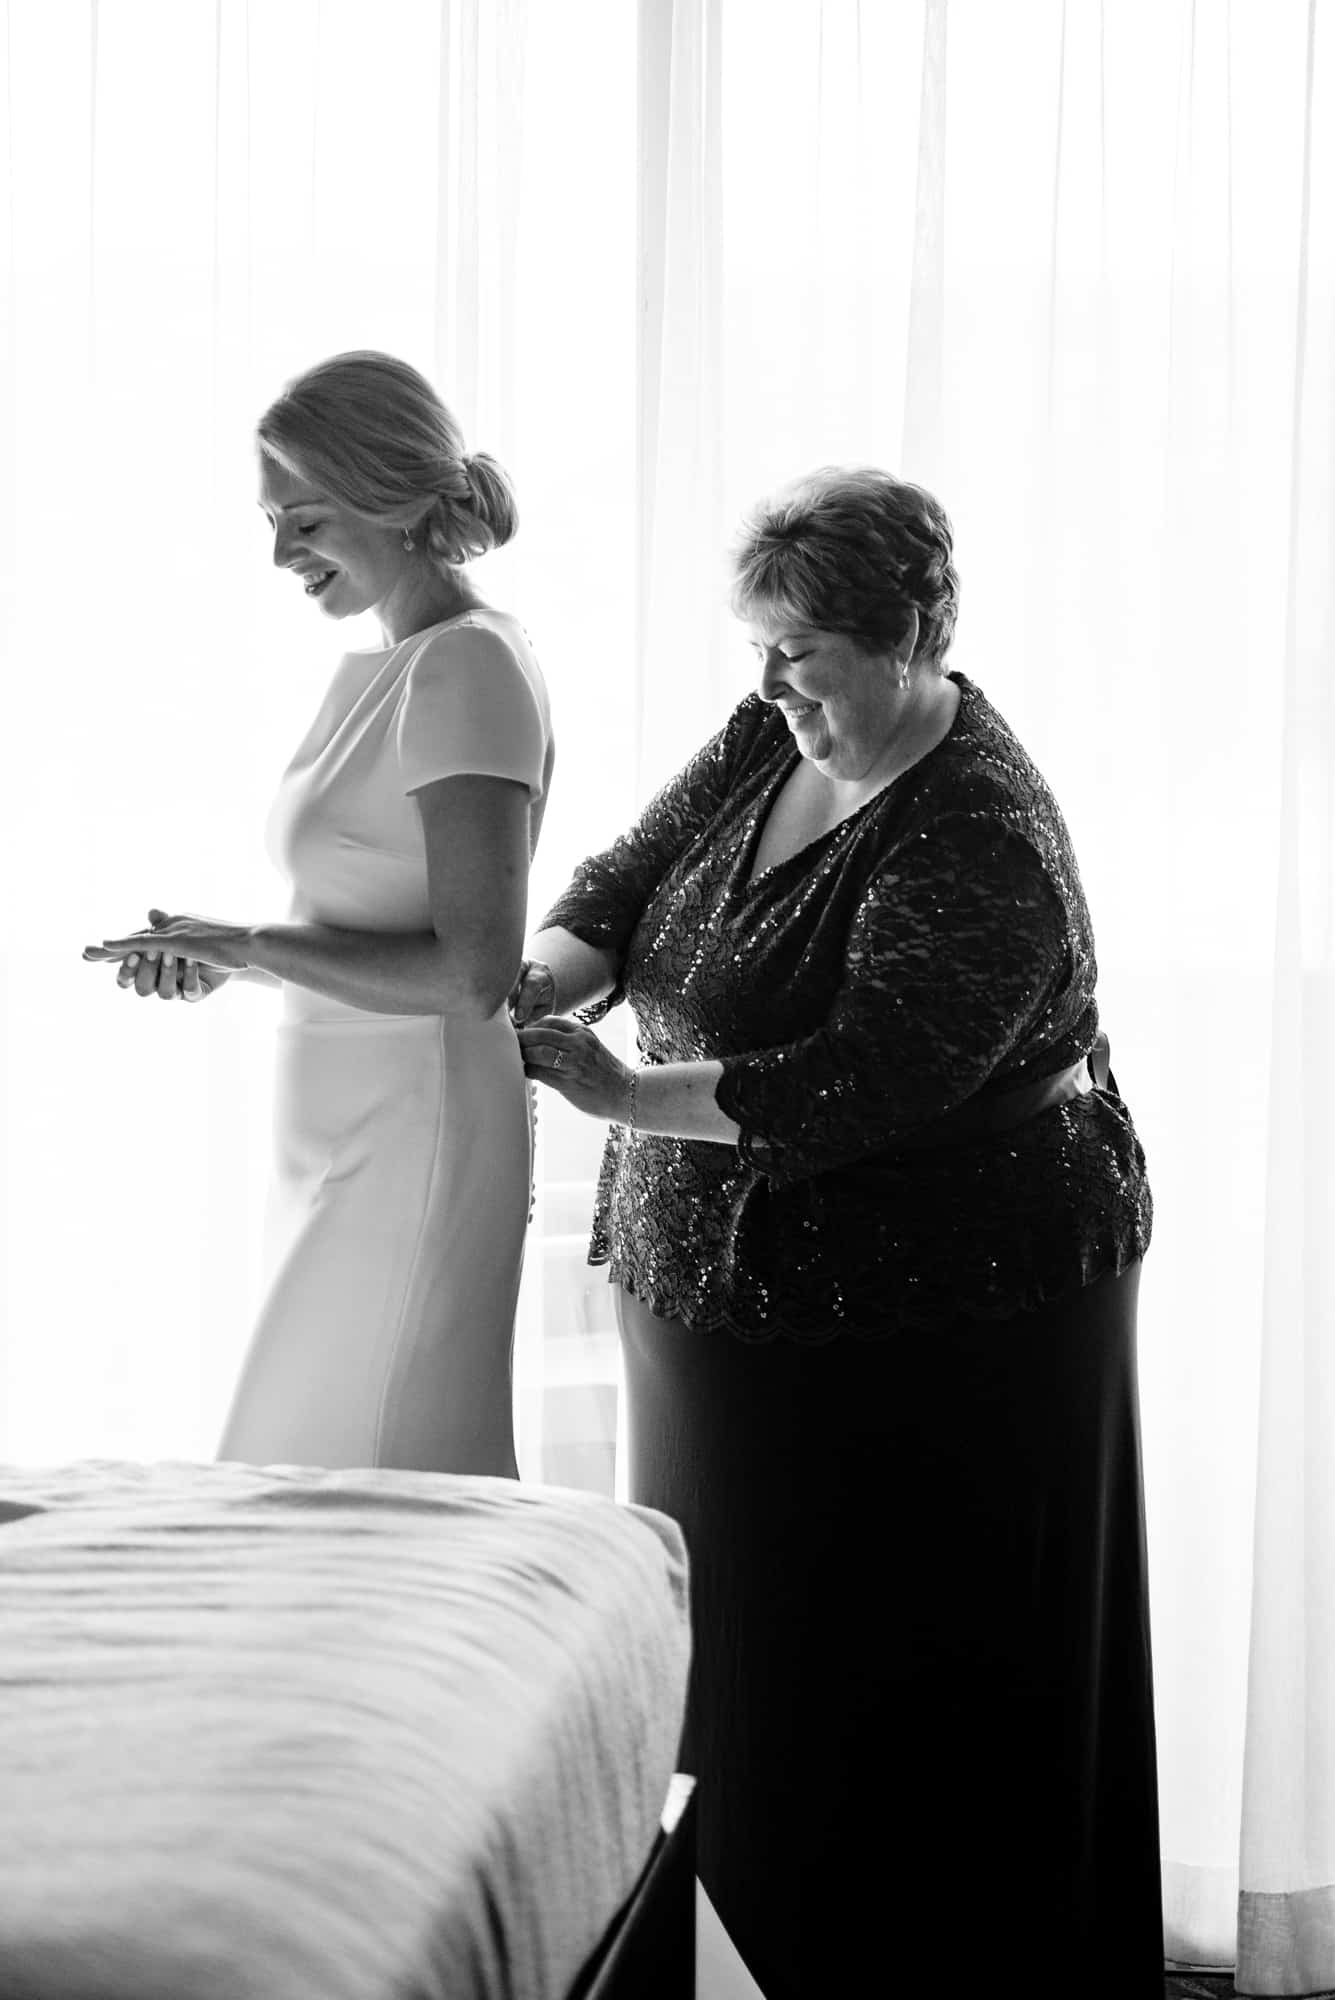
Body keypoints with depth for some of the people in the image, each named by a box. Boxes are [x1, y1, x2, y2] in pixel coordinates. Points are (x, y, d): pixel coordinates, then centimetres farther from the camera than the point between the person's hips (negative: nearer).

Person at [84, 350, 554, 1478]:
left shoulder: (470, 667, -14)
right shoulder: (373, 673, 14)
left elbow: (475, 970, -20)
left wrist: (248, 946, -15)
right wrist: (219, 958, 2)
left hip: (413, 1143, -9)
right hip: (342, 1141, 9)